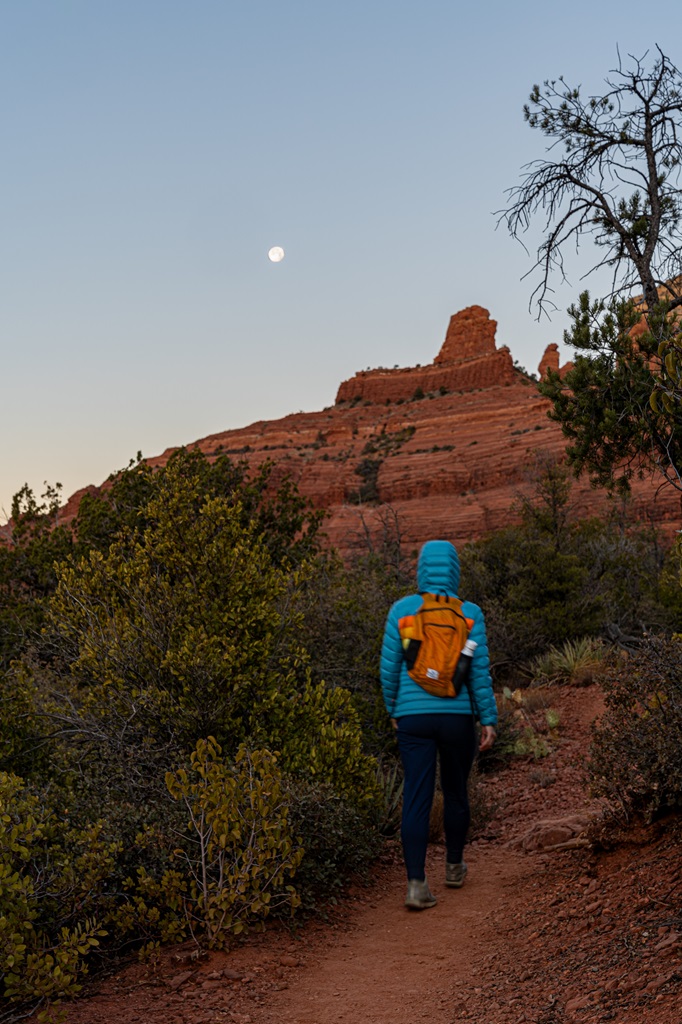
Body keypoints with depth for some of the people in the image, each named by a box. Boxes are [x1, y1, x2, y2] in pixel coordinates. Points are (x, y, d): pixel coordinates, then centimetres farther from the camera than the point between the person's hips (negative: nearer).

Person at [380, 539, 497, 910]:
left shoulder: (402, 609, -3)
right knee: (455, 791, 19)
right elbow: (479, 670, -5)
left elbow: (389, 667, 1)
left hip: (413, 717, 0)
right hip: (458, 716, 0)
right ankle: (454, 866, 35)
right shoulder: (469, 613, -5)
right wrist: (489, 719, 2)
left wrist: (394, 710, 14)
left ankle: (416, 883, -8)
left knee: (416, 799, 0)